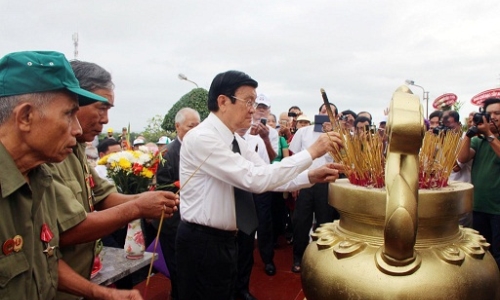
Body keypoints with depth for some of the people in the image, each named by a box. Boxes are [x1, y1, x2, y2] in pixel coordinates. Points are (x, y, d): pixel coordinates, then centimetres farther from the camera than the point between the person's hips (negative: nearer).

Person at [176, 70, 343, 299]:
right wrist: (312, 152, -25)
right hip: (202, 242, -9)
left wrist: (310, 176, -11)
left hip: (226, 238, 9)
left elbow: (268, 176, 5)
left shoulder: (236, 141, 6)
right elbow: (255, 179, -29)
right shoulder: (201, 138, -23)